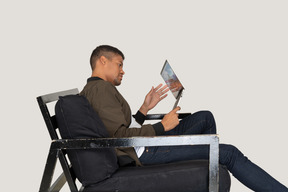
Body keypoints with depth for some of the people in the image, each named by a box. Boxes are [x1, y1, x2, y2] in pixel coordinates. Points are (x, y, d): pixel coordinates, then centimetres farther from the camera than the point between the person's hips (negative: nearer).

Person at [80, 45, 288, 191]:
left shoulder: (93, 90, 18)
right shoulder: (100, 88, -14)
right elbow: (121, 136, -22)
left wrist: (145, 108, 11)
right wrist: (162, 126, -14)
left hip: (145, 146, 11)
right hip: (145, 152, -11)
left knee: (205, 117, 21)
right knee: (229, 153, -11)